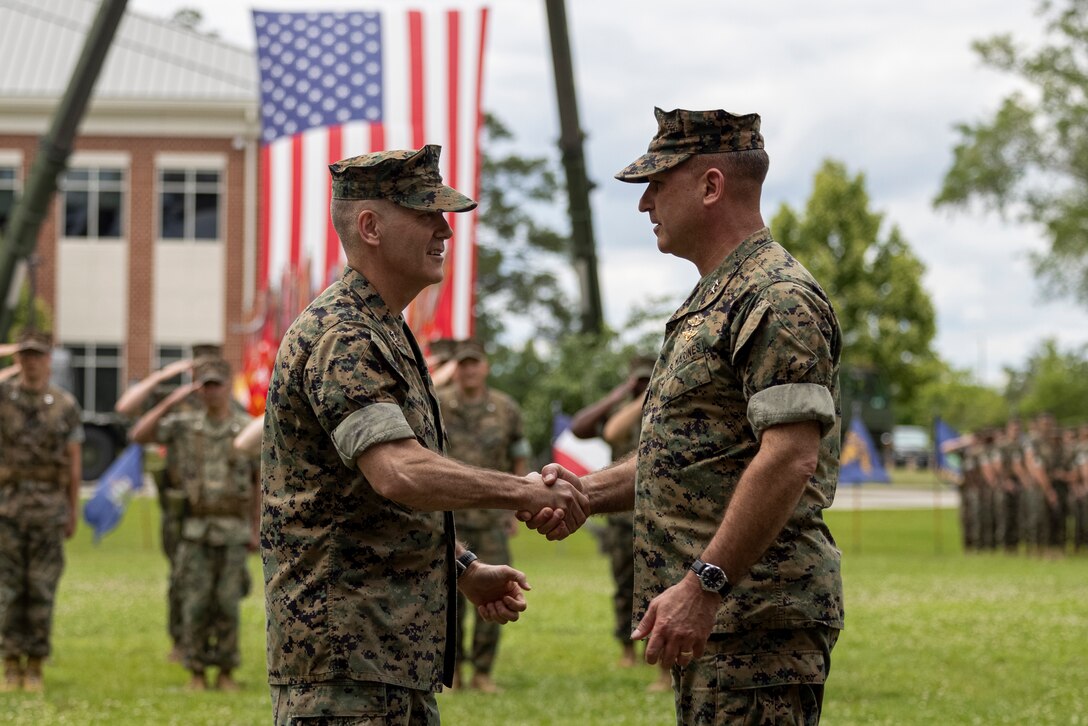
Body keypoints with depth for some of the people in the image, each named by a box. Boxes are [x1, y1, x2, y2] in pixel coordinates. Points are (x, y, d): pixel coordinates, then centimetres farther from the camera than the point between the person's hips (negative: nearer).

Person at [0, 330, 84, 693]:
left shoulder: (65, 404, 4)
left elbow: (74, 462, 7)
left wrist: (73, 512, 3)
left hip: (49, 504, 0)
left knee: (41, 590, 0)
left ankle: (35, 667, 6)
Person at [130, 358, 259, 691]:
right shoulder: (185, 425, 2)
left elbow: (259, 483, 5)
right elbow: (139, 435, -8)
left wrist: (256, 530, 2)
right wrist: (170, 402, -15)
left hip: (233, 532, -1)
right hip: (195, 529, 1)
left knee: (227, 604, -1)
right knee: (196, 604, -2)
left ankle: (226, 673, 8)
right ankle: (196, 672, 7)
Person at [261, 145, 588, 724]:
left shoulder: (387, 333, 18)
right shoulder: (340, 337, -16)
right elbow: (400, 474, -29)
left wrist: (465, 568, 18)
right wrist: (523, 492, -21)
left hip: (399, 652, 10)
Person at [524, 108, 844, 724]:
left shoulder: (778, 299, -13)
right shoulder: (713, 300, 22)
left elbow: (790, 458, -22)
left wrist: (704, 586, -24)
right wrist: (587, 492, 13)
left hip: (758, 620, -11)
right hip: (715, 621, 11)